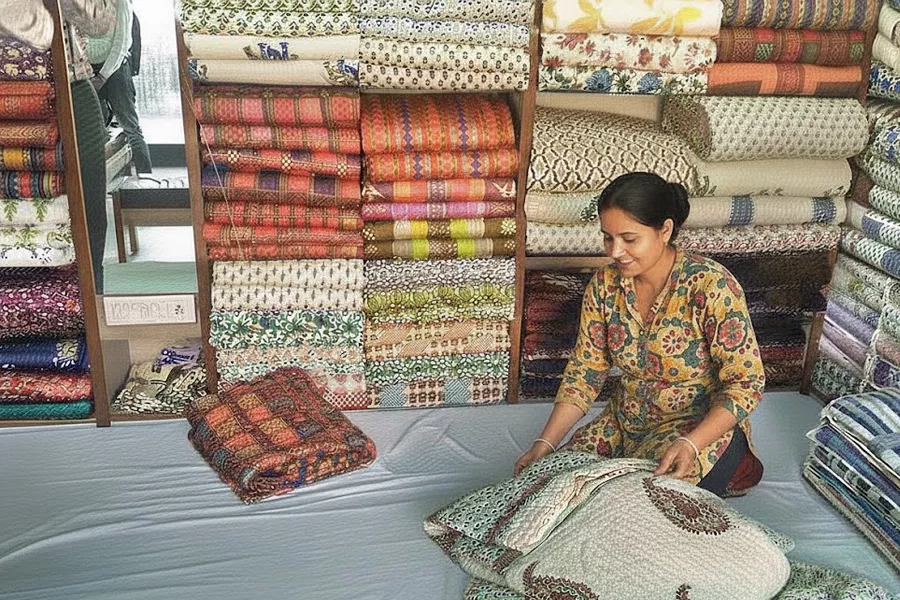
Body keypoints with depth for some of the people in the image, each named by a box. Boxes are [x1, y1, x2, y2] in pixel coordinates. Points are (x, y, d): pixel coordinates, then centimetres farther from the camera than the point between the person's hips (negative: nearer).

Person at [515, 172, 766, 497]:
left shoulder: (710, 285, -22)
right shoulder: (604, 285, -6)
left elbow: (746, 382, -19)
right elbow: (584, 371, -1)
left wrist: (690, 444, -33)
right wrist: (545, 443, -12)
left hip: (707, 424, -5)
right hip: (627, 421, 6)